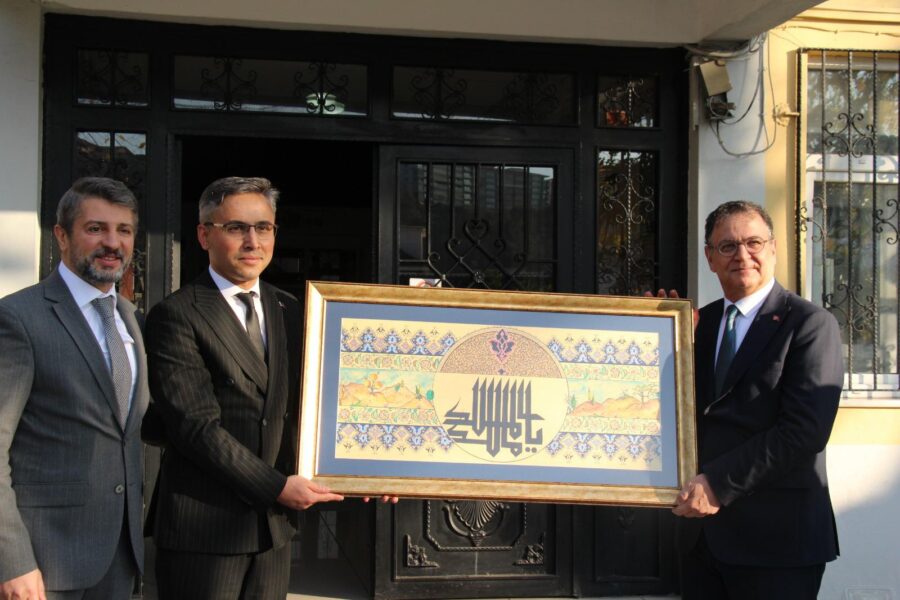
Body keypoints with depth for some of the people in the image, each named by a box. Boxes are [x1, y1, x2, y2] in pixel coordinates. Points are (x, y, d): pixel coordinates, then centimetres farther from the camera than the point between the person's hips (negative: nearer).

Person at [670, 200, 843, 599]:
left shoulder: (810, 324, -7)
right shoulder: (701, 324, 11)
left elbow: (806, 430, -16)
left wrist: (720, 484, -18)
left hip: (775, 536, -5)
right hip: (700, 530, 5)